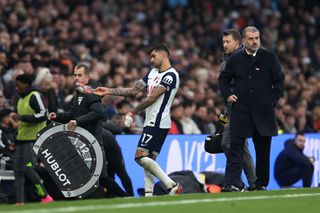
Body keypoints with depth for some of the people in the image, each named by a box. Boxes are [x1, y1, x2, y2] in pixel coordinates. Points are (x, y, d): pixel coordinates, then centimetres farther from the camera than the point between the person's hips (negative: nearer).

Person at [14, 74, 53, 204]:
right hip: (21, 139, 9)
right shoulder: (21, 100, 18)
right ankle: (19, 202, 3)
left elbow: (43, 115, -17)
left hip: (33, 139, -9)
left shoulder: (35, 96, -9)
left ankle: (45, 197, -6)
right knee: (17, 169, 3)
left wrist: (22, 117, -18)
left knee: (27, 168, -15)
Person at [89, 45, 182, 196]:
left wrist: (133, 113, -8)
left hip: (158, 122, -9)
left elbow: (152, 98, -14)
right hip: (150, 122, 9)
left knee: (141, 156, -16)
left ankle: (172, 186, -16)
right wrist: (108, 91, 13)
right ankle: (148, 195, 1)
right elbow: (134, 90, 19)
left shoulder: (170, 75, -10)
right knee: (147, 160, 4)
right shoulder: (153, 73, 19)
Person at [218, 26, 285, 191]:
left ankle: (261, 183, 19)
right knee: (236, 147, -9)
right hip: (240, 111, 0)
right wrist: (227, 94, 6)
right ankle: (233, 183, -13)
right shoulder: (235, 59, 6)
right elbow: (223, 78, 20)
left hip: (263, 111, 0)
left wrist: (273, 99, -2)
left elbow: (279, 80, 7)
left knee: (263, 149, 7)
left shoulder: (269, 57, 3)